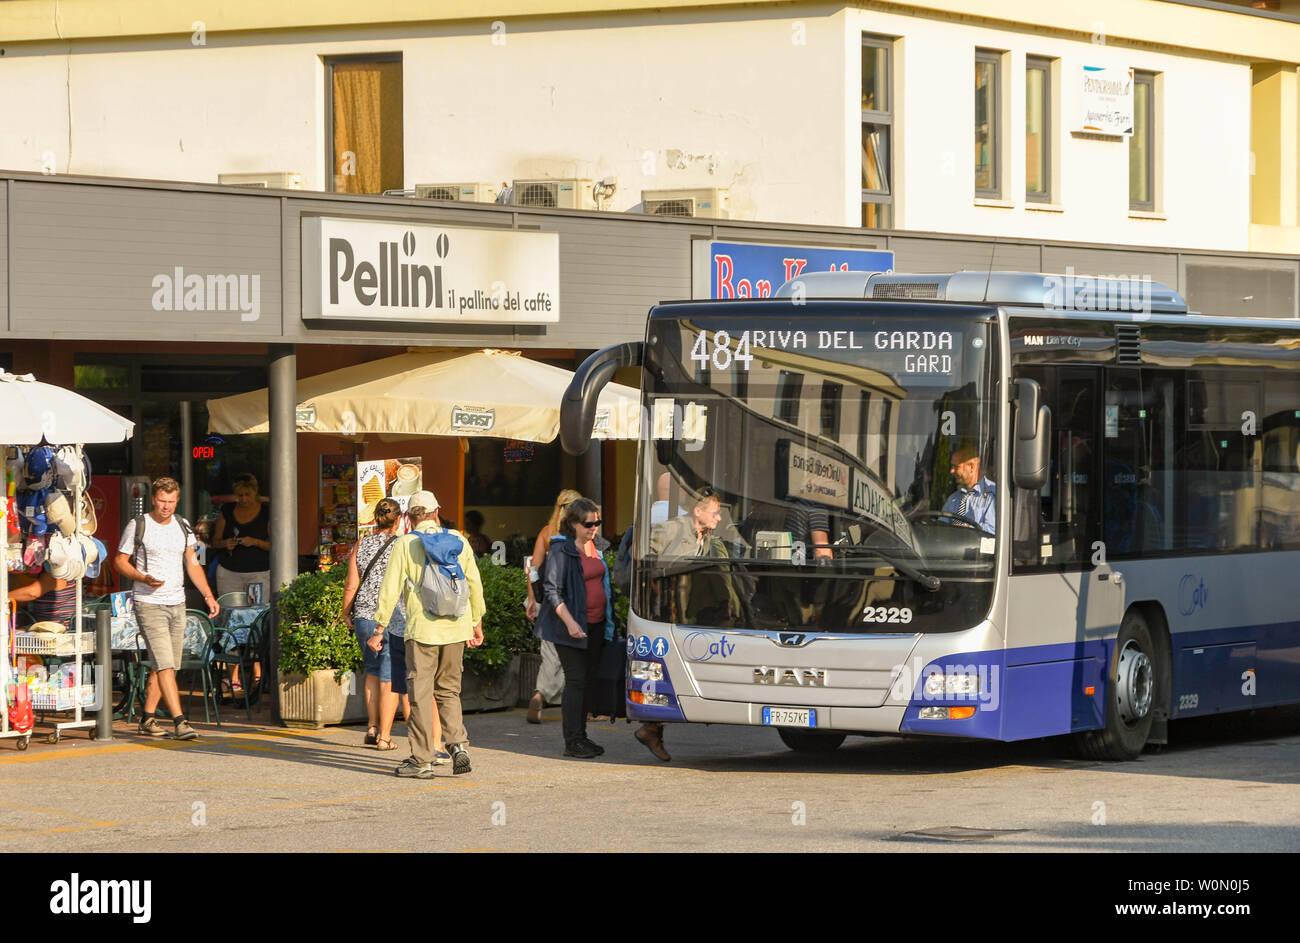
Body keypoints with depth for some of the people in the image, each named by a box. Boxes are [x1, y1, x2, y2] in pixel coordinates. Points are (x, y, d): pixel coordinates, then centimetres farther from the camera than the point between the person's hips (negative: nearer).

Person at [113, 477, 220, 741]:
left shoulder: (182, 527, 10)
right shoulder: (138, 526, -5)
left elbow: (192, 563, 17)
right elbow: (120, 561, 0)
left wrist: (208, 595, 9)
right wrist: (143, 578, -17)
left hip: (177, 605, 6)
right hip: (149, 605, -6)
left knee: (165, 665, 8)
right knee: (165, 664, -14)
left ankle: (147, 719, 19)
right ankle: (179, 721, -20)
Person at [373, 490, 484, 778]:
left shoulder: (405, 544, -4)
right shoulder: (458, 541, 7)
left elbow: (390, 589, -7)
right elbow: (474, 584, 11)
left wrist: (379, 630, -2)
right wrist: (477, 623, 22)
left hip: (423, 628, -4)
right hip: (456, 626, 4)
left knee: (420, 692, 2)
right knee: (448, 690, 16)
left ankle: (422, 760, 2)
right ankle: (458, 745, 0)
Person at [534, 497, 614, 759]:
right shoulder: (561, 551, -11)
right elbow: (552, 590, -15)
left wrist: (608, 622, 21)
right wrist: (569, 622, -23)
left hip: (595, 625, 8)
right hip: (573, 627, -8)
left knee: (588, 680, 9)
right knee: (576, 680, -9)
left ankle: (581, 736, 16)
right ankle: (572, 741, -8)